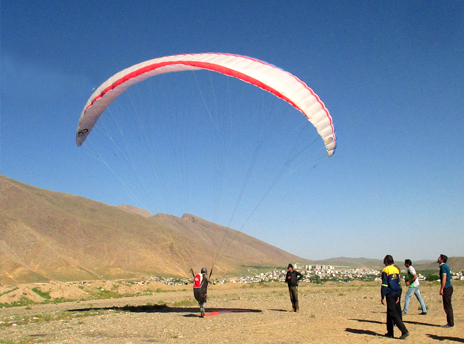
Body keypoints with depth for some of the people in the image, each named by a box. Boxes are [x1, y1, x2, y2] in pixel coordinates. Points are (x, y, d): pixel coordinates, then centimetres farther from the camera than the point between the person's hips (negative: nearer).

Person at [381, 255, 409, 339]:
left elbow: (384, 285, -13)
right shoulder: (396, 269, 11)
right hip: (397, 294, 7)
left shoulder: (385, 270, -10)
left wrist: (383, 297, -9)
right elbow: (399, 283, 14)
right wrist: (398, 296, 19)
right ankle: (390, 332, 19)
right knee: (390, 313, 15)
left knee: (394, 314, -5)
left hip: (390, 294, -7)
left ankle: (404, 331, -13)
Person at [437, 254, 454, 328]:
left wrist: (441, 289, -19)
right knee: (447, 306, 13)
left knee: (447, 306, -4)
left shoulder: (443, 267, -14)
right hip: (448, 288, 10)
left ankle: (450, 323, 0)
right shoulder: (445, 266, 16)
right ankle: (450, 322, 18)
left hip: (446, 288, -10)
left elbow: (444, 278, -20)